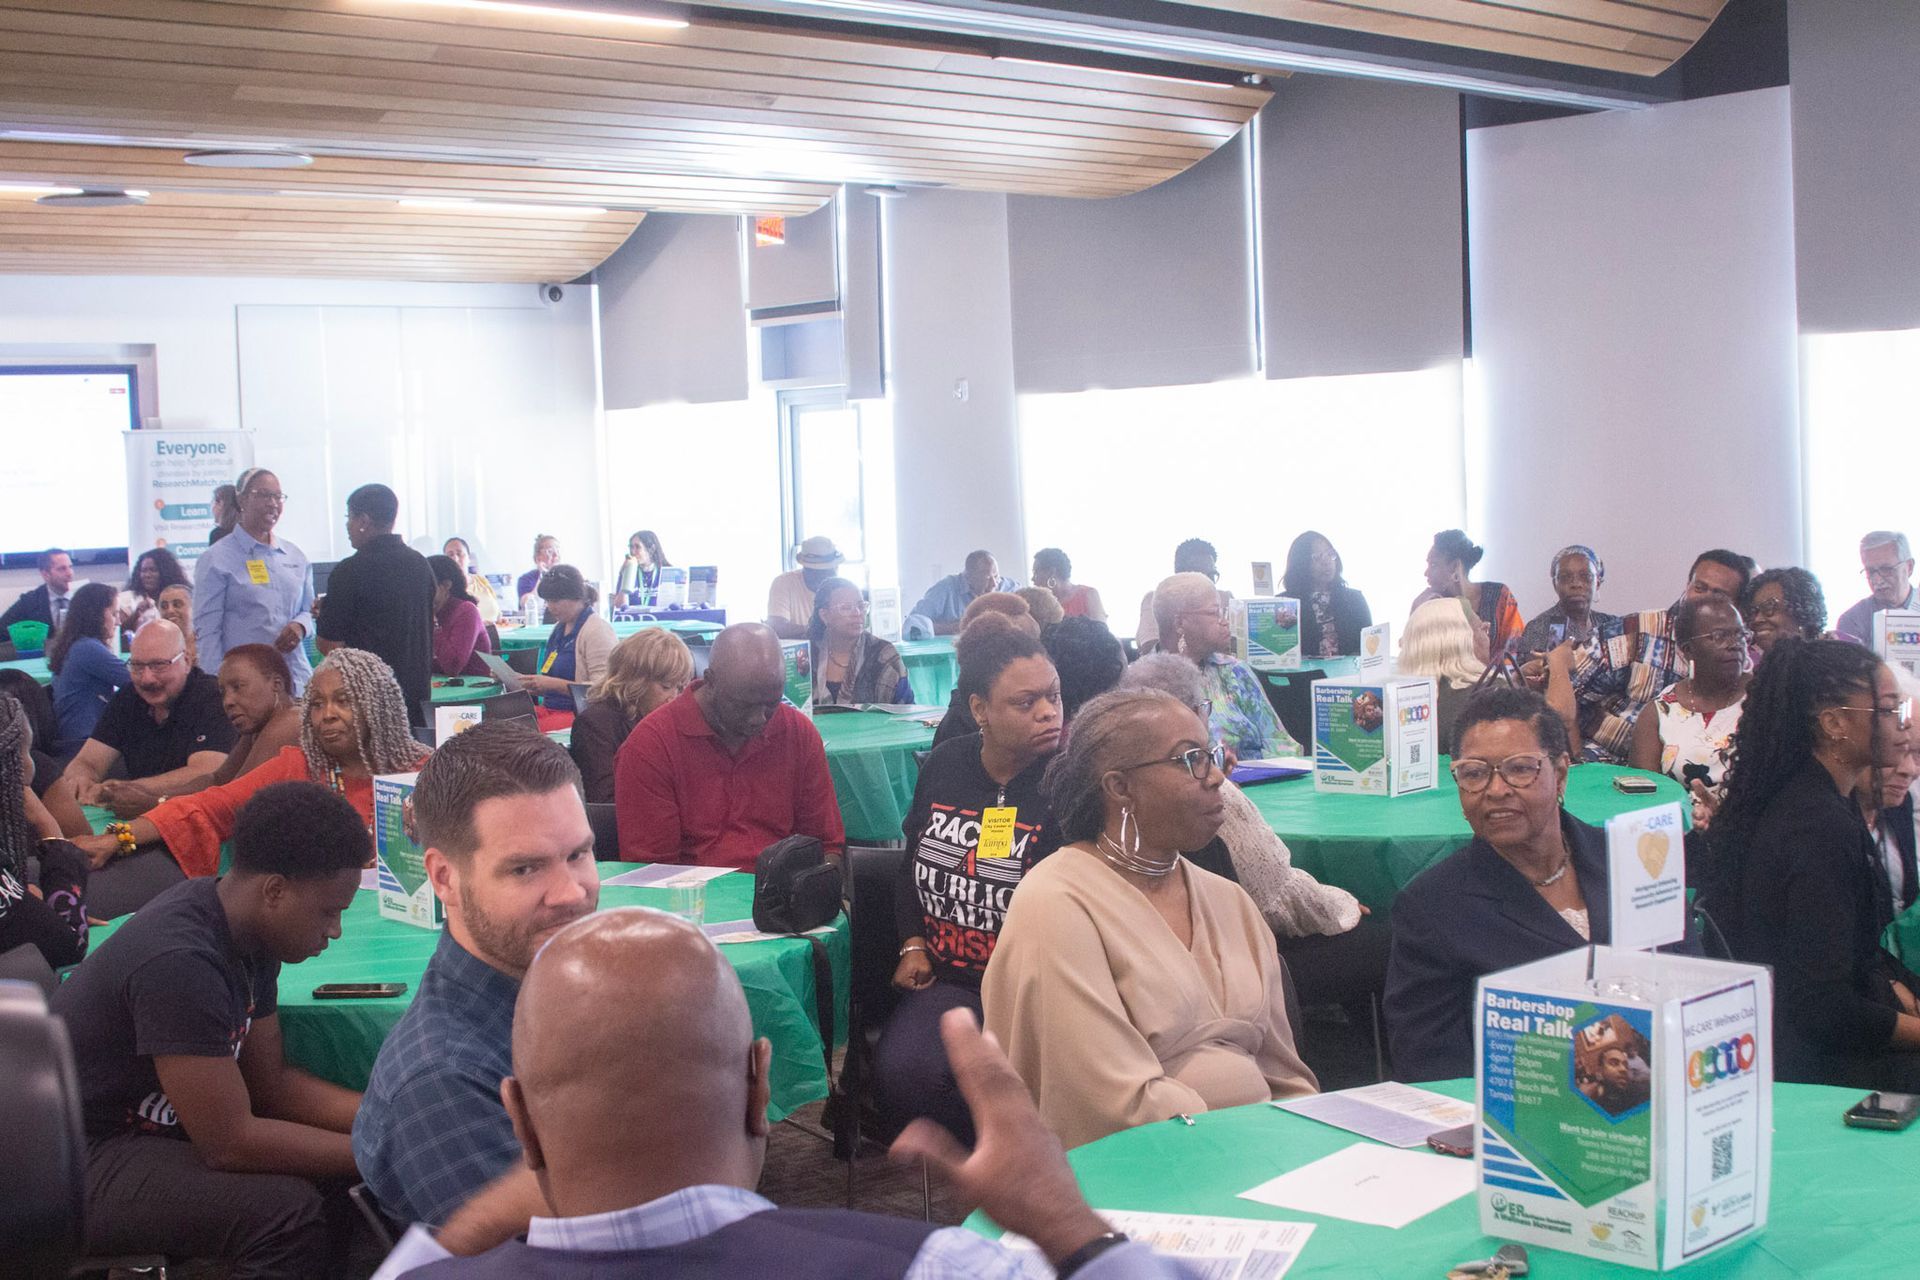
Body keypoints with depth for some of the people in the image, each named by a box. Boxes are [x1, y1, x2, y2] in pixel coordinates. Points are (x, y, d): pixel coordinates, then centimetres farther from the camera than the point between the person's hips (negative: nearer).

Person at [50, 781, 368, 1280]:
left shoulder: (244, 928, 0)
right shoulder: (179, 962, -29)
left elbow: (269, 1082, 7)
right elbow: (230, 1143, -26)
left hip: (154, 1124, 10)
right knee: (286, 1209, -28)